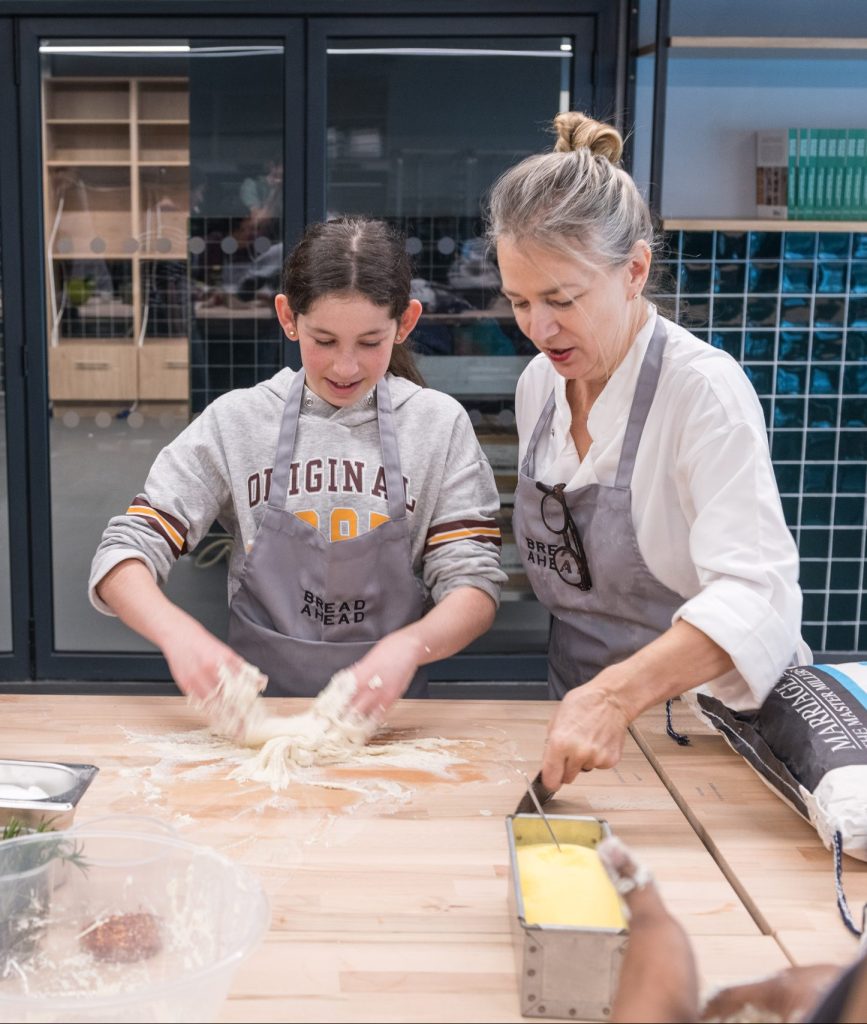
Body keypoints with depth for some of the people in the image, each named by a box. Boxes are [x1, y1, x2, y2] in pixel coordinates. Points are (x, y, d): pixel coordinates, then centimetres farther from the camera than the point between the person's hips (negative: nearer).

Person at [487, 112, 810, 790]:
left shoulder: (704, 390, -16)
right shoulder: (539, 384, 4)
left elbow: (755, 593, -27)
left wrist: (618, 695, -39)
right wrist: (579, 706, 6)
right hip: (577, 708, 5)